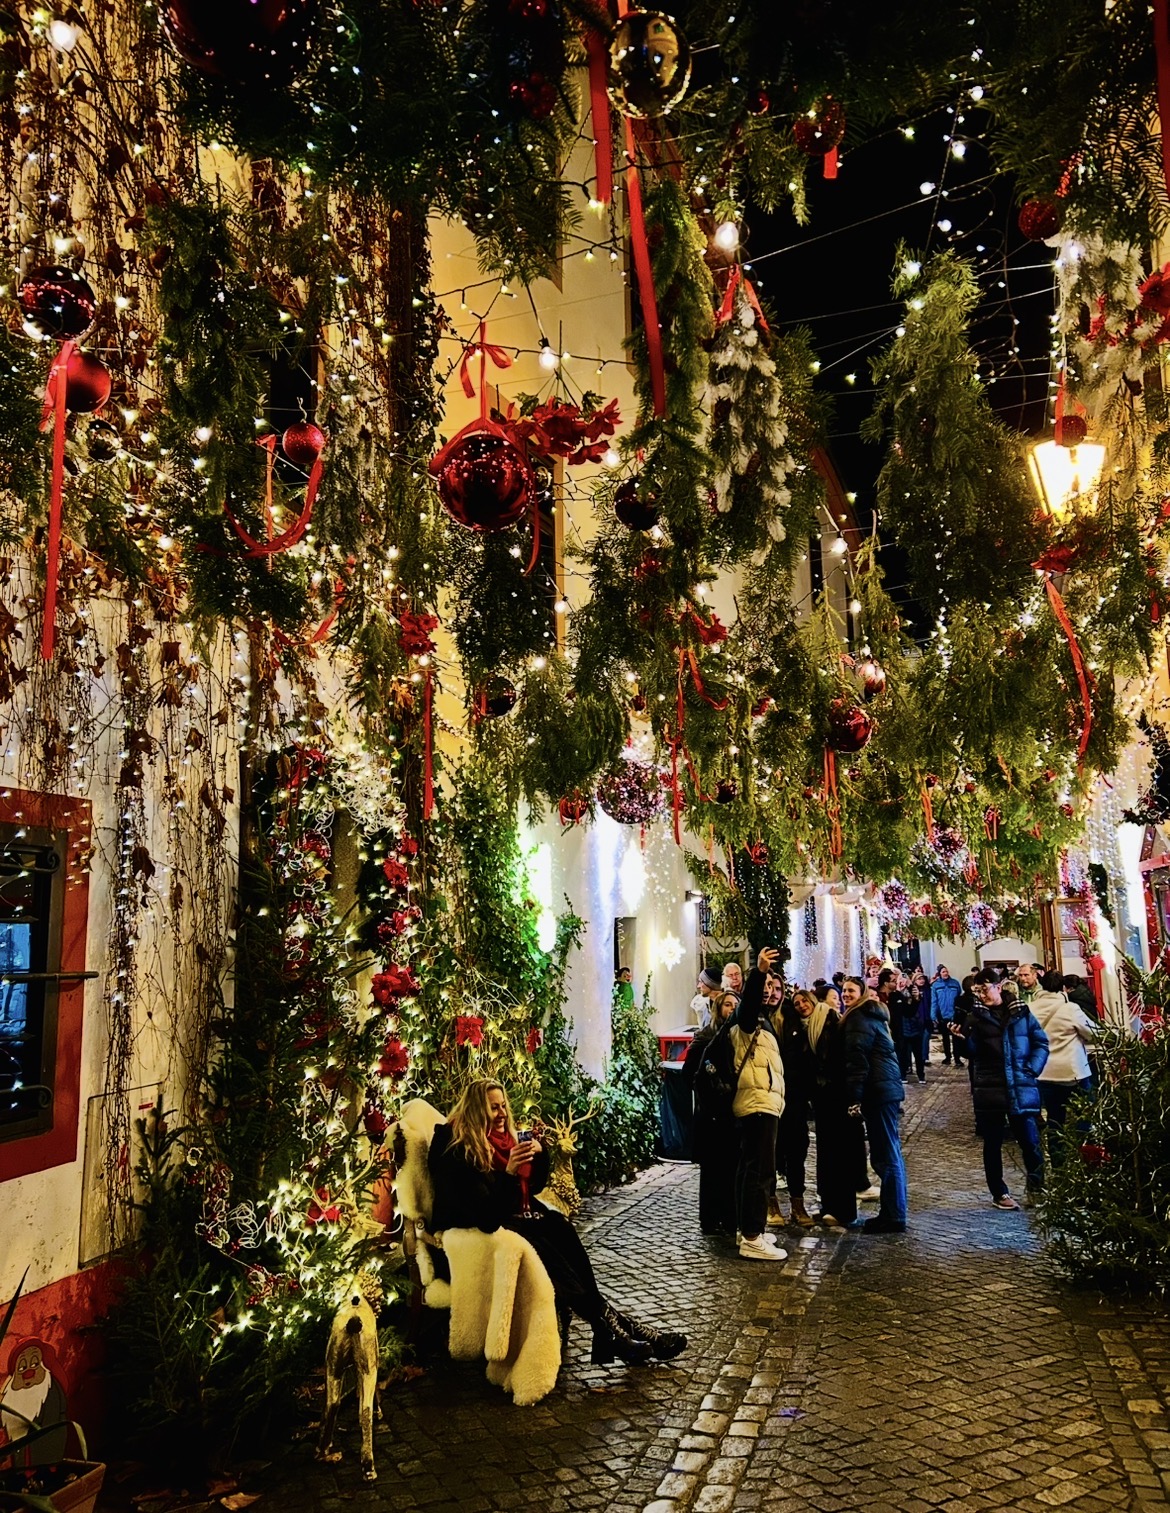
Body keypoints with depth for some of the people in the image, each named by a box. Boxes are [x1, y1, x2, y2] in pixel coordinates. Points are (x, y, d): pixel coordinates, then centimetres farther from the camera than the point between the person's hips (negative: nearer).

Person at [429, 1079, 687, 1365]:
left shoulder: (506, 1137, 7)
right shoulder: (459, 1152, -16)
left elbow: (534, 1186, 13)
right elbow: (486, 1214, -23)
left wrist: (539, 1154, -6)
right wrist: (509, 1172, -34)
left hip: (517, 1216, 7)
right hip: (476, 1231, -7)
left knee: (560, 1228, -23)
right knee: (543, 1245, -31)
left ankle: (608, 1329, -26)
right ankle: (609, 1324, -28)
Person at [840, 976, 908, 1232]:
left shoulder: (859, 1019, -9)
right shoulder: (873, 1015, 21)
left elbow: (857, 1060, -17)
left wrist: (855, 1098, -18)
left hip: (877, 1091, -10)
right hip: (888, 1088, 10)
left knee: (885, 1156, -6)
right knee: (890, 1154, 13)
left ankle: (893, 1217, -1)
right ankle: (892, 1212, 19)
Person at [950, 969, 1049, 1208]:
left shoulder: (1021, 1012, 2)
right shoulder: (975, 1017, 2)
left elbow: (1041, 1043, 6)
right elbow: (972, 1053, 0)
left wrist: (1032, 1070, -5)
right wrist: (963, 1039, -19)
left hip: (1021, 1088, 0)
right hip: (989, 1090, 1)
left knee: (1030, 1141, -1)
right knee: (992, 1144, 9)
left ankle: (1036, 1187, 21)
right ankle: (999, 1193, 22)